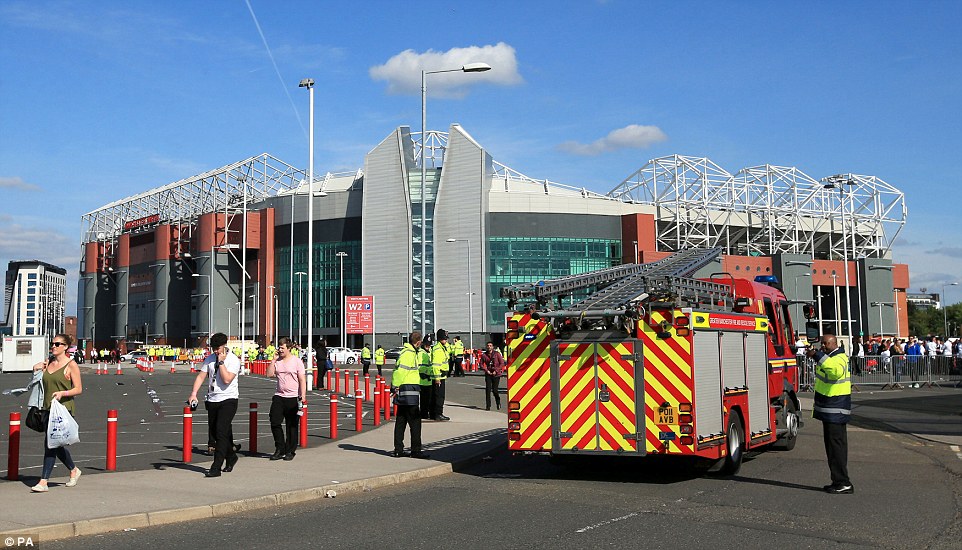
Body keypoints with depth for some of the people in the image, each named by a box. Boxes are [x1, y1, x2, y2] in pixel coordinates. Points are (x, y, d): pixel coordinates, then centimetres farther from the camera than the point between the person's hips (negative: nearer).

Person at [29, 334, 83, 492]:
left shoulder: (71, 365, -6)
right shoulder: (48, 361, 12)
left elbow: (78, 389, -7)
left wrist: (62, 393, -23)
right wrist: (38, 367, 5)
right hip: (49, 409, 7)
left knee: (50, 444, -12)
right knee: (55, 445, 14)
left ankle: (43, 482, -10)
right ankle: (74, 470, 35)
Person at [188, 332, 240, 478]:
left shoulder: (233, 360, -8)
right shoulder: (210, 358, 9)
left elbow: (227, 379, -19)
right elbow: (201, 376, 5)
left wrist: (221, 362, -17)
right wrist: (193, 394, -7)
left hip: (228, 400, -6)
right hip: (212, 400, 6)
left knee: (221, 432, -14)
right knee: (214, 432, 13)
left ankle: (216, 468, -14)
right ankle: (231, 456, 36)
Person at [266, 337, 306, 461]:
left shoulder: (296, 361, -4)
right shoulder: (277, 361, 9)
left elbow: (302, 380, -6)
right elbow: (269, 374, -1)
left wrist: (303, 395, -14)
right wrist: (274, 359, -2)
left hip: (293, 397, -4)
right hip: (279, 396, 4)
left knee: (292, 426, 3)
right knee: (274, 422, -2)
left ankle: (290, 451, 13)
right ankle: (280, 449, 12)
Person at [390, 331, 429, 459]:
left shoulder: (412, 353, 19)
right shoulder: (408, 354, -14)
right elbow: (399, 371, -20)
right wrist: (396, 387, -17)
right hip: (408, 392, -10)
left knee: (401, 422, 11)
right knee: (415, 422, -4)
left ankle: (398, 450, 16)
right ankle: (416, 451, 0)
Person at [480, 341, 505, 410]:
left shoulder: (497, 354, -4)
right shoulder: (484, 355, 2)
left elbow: (502, 363, -3)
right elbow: (481, 364, 10)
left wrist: (496, 371, -10)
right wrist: (486, 370, -5)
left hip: (496, 374, -2)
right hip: (488, 374, 2)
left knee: (495, 390, -2)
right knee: (488, 390, -6)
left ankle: (498, 403, 24)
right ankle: (488, 406, 0)